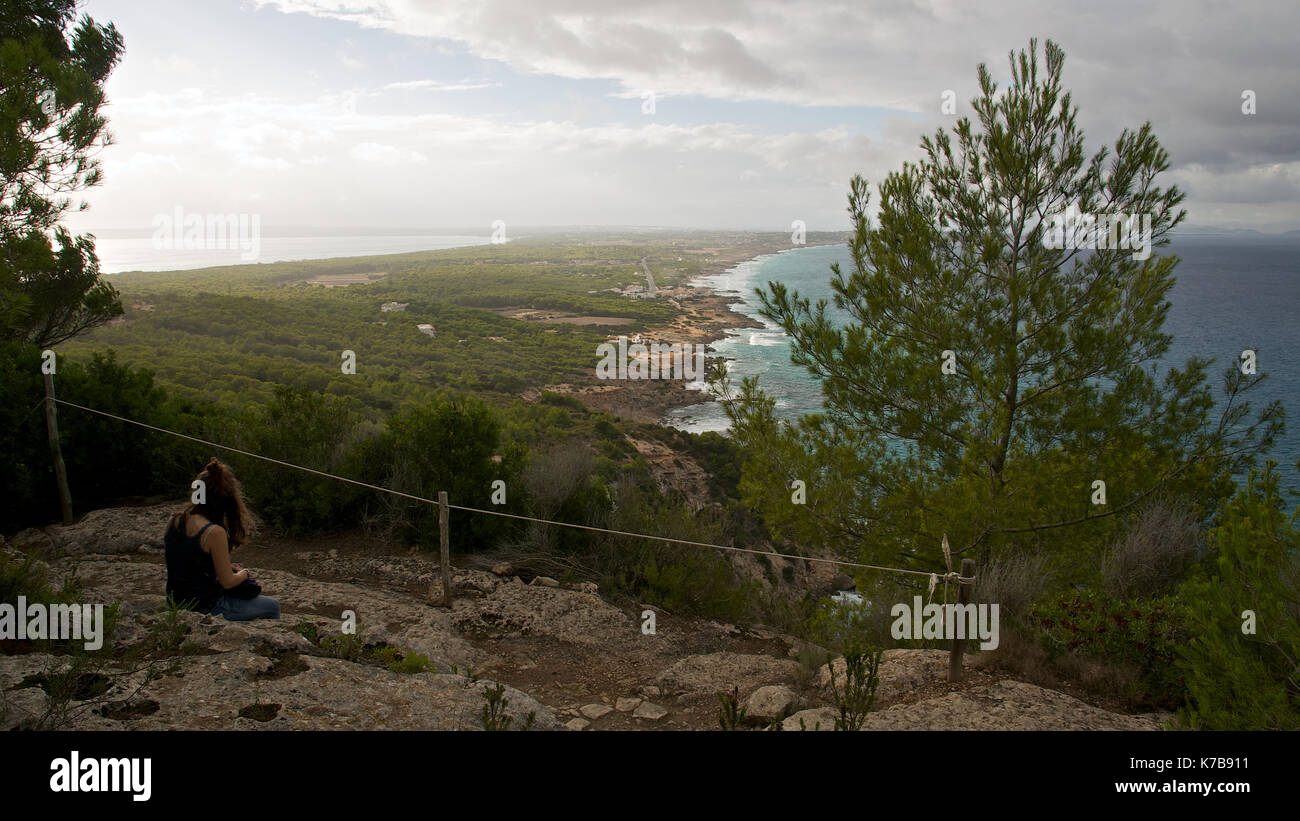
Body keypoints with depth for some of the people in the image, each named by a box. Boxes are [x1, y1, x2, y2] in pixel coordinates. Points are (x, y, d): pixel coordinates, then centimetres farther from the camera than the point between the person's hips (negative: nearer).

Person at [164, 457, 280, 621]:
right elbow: (227, 582, -18)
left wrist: (226, 566, 10)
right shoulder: (215, 532, -26)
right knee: (272, 607, 13)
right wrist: (244, 573, 3)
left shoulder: (175, 520, -4)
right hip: (205, 607, -8)